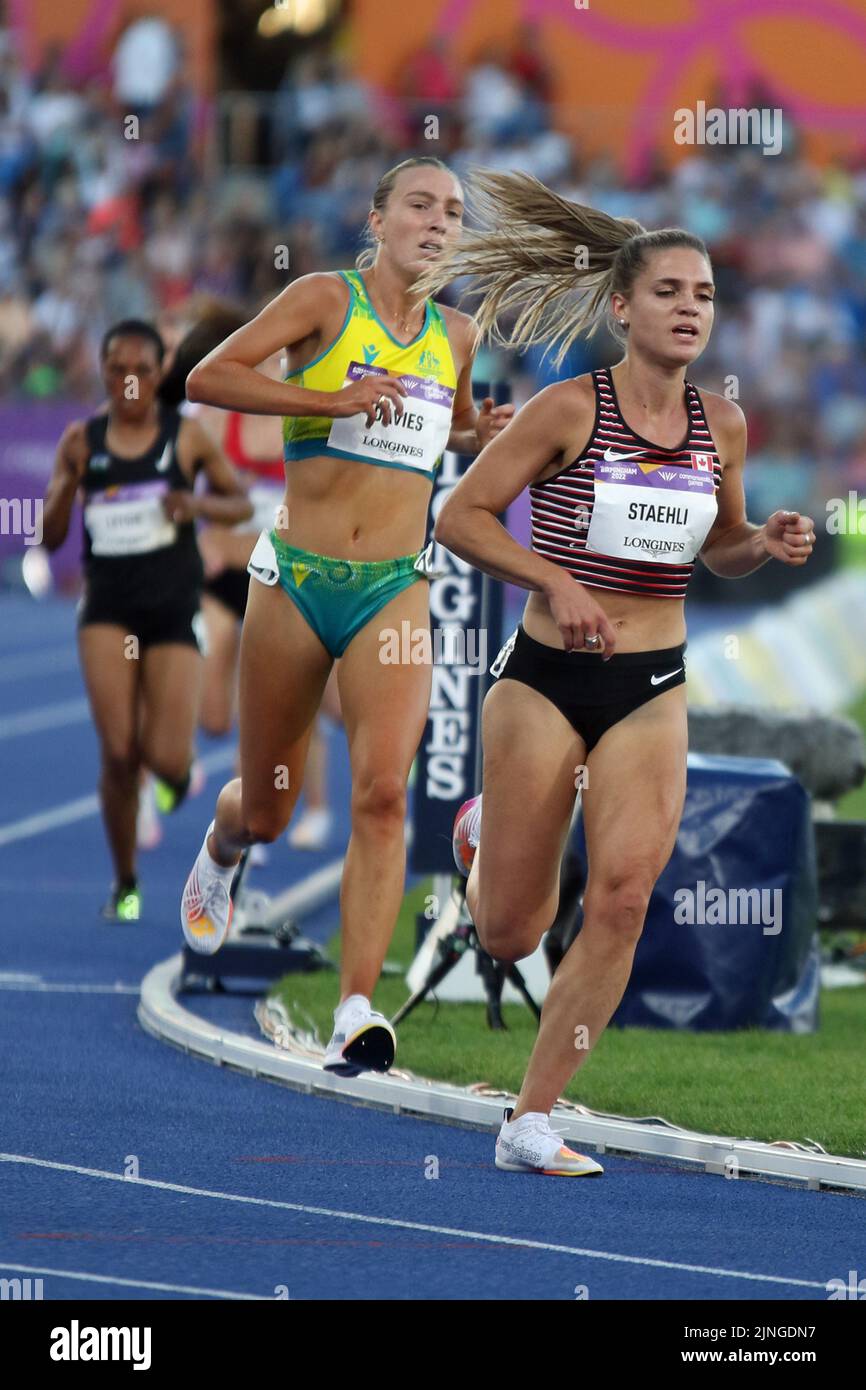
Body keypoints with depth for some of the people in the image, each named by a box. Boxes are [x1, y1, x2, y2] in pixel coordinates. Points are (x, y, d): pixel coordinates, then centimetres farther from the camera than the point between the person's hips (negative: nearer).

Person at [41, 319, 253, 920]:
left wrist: (200, 505, -11)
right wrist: (68, 484, -15)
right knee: (118, 754, -10)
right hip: (108, 607, 1)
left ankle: (176, 763, 33)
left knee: (166, 761, -8)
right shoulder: (82, 441, 2)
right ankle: (125, 886, 8)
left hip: (173, 606, -1)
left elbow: (242, 503, 10)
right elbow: (50, 537, 4)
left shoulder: (187, 436, -1)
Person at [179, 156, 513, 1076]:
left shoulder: (456, 335, 11)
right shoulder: (327, 300, -3)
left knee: (382, 793, -18)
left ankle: (356, 1013, -23)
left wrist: (484, 435, 8)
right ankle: (219, 854, 49)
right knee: (265, 811, 11)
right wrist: (332, 399, -23)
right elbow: (207, 378, -13)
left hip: (394, 591, 2)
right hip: (295, 582, -2)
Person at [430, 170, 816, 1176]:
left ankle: (531, 1123, -8)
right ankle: (482, 834, 43)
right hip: (544, 679, -3)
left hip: (653, 691, 3)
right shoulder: (570, 410, -10)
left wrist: (767, 544, -2)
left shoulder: (721, 425, 4)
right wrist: (555, 581, -19)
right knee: (509, 936, 5)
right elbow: (459, 517, -7)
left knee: (624, 895, -17)